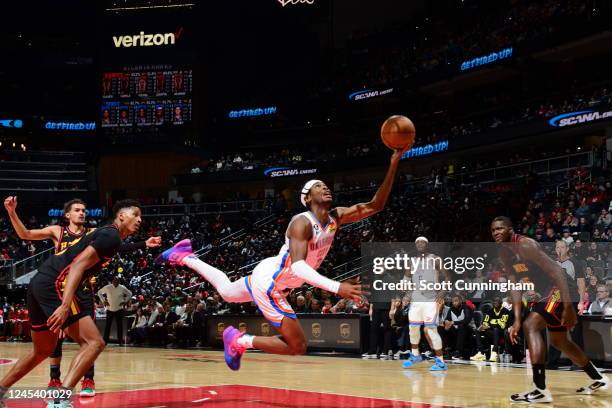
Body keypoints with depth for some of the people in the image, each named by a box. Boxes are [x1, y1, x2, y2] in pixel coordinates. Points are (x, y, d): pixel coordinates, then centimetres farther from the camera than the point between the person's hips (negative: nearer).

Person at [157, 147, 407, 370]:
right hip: (268, 284, -9)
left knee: (227, 292, 34)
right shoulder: (302, 222, -28)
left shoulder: (336, 217, -4)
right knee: (297, 347, -10)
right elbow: (298, 266, -41)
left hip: (270, 277, 9)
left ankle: (185, 258, 45)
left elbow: (375, 206, -8)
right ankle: (239, 341, 3)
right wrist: (336, 288, -51)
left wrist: (393, 165, -19)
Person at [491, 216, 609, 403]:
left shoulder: (525, 245, -23)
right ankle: (598, 379, 41)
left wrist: (568, 307, -32)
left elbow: (557, 271, -27)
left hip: (558, 290, -10)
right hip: (543, 293, 10)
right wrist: (517, 321, -5)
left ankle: (540, 390, -30)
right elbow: (515, 288, 5)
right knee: (559, 342, 22)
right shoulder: (504, 255, 4)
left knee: (531, 326, -27)